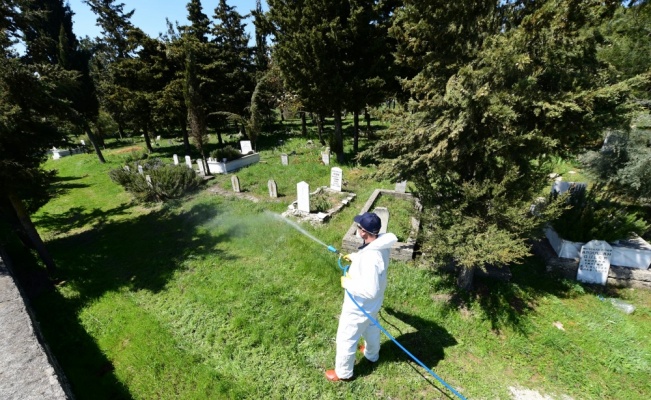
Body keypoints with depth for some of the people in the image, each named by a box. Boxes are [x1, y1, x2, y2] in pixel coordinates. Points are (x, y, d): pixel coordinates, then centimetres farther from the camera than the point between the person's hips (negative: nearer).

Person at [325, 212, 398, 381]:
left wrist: (348, 283, -23)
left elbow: (370, 290, -35)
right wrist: (354, 257, 6)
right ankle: (372, 354, 63)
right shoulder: (381, 243, -13)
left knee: (346, 338, 16)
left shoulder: (370, 258, -41)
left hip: (359, 306, -8)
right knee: (371, 327, 34)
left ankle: (343, 372, 42)